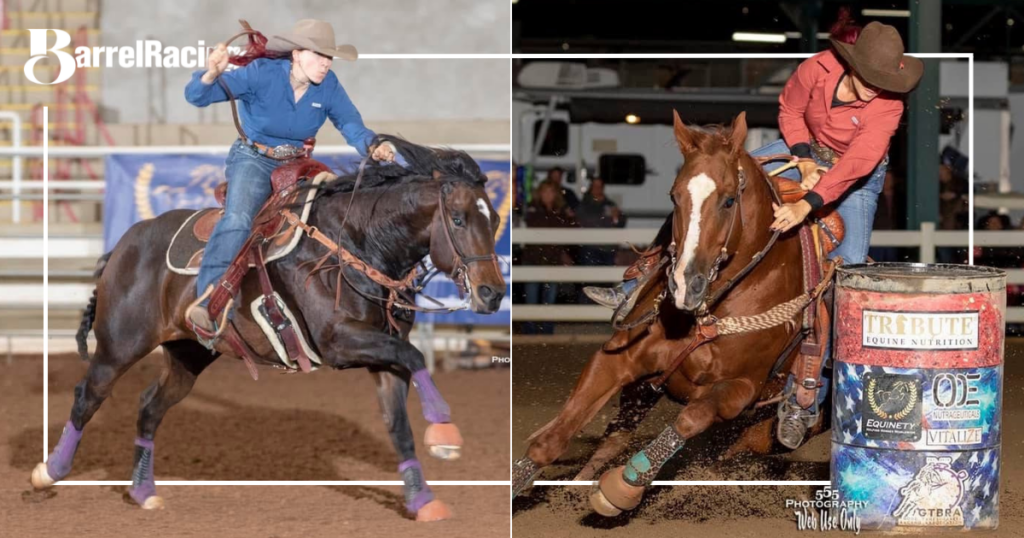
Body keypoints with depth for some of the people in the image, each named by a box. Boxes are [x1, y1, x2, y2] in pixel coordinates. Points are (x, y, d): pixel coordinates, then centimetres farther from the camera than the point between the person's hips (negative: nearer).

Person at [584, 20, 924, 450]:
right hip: (806, 149, 3)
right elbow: (789, 111, -2)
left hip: (859, 177, -3)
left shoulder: (889, 102, -30)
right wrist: (805, 160, -17)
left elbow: (859, 162, -40)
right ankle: (640, 289, -1)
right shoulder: (817, 69, -23)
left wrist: (807, 204, -49)